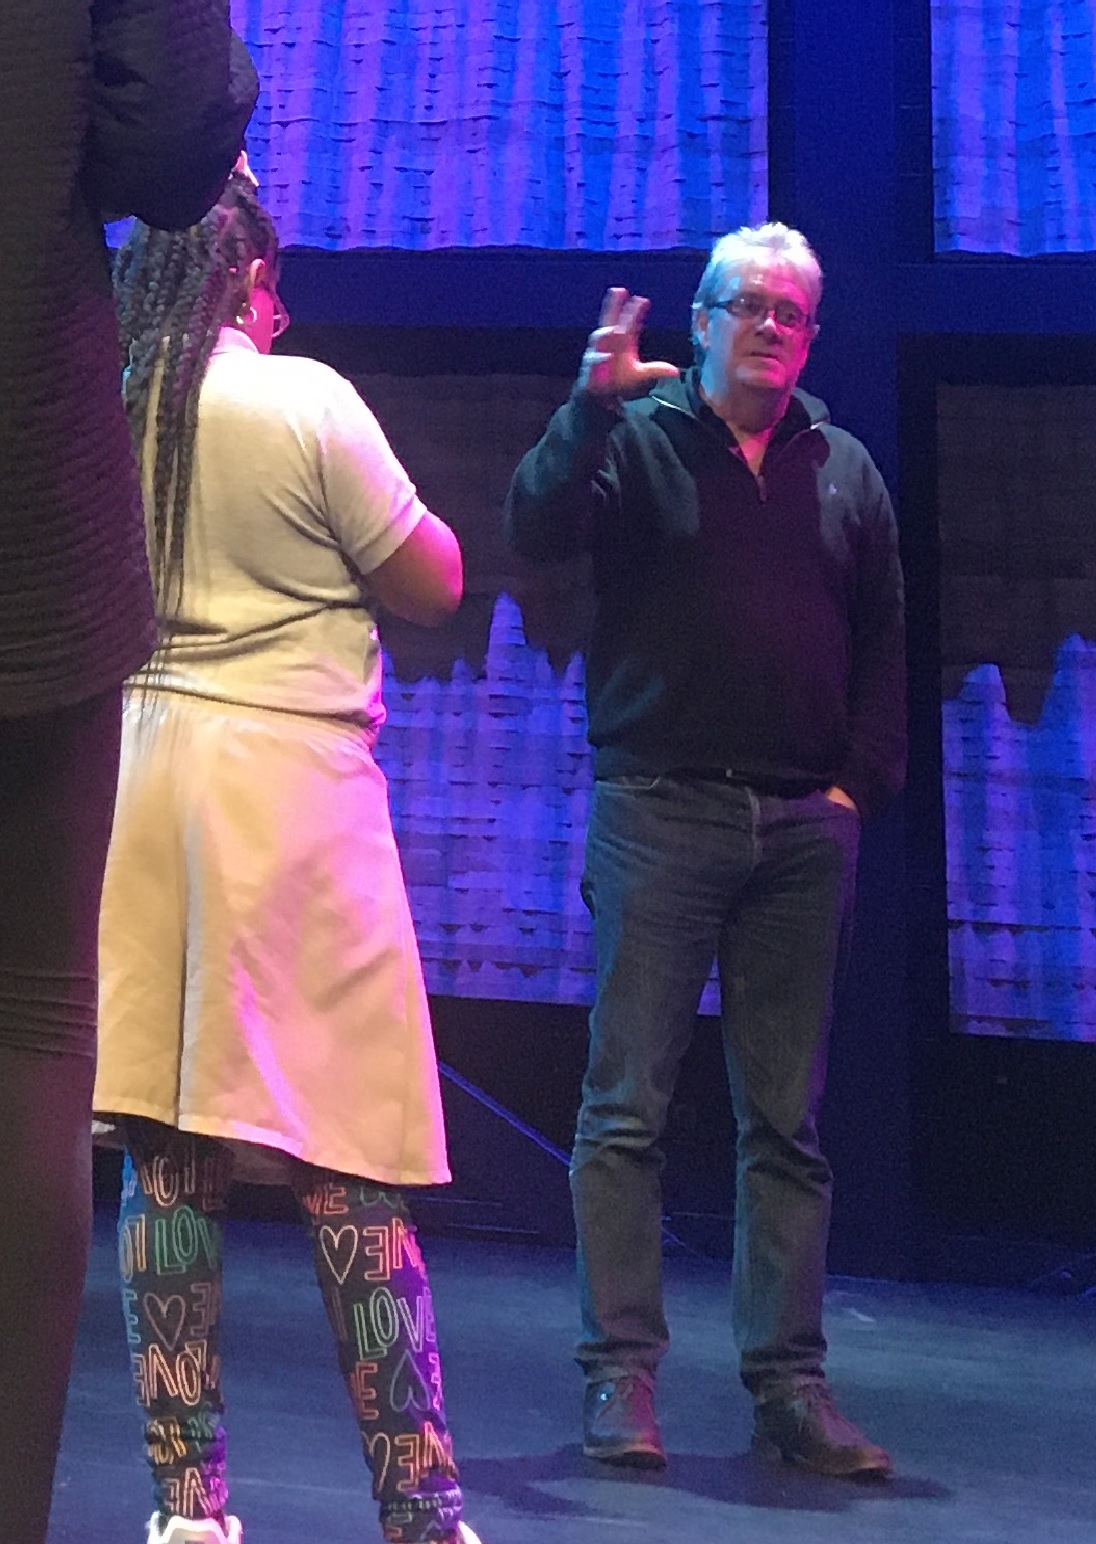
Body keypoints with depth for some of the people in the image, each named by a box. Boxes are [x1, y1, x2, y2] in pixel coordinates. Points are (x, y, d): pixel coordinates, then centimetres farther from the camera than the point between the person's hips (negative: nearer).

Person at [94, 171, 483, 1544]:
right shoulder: (307, 402, -7)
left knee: (165, 1147, 6)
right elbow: (434, 583, 0)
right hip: (289, 776, -4)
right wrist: (394, 513, 17)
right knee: (346, 1159, -2)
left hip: (139, 768, 5)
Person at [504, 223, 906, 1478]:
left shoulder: (846, 470, 14)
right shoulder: (638, 439, 4)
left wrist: (862, 780, 5)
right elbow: (536, 530, -13)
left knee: (788, 1122, 5)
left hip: (804, 827, 3)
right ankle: (620, 1372, -1)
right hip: (662, 809, -3)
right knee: (626, 1106, -5)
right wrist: (592, 403, -25)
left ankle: (789, 1384, 8)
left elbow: (884, 641, 16)